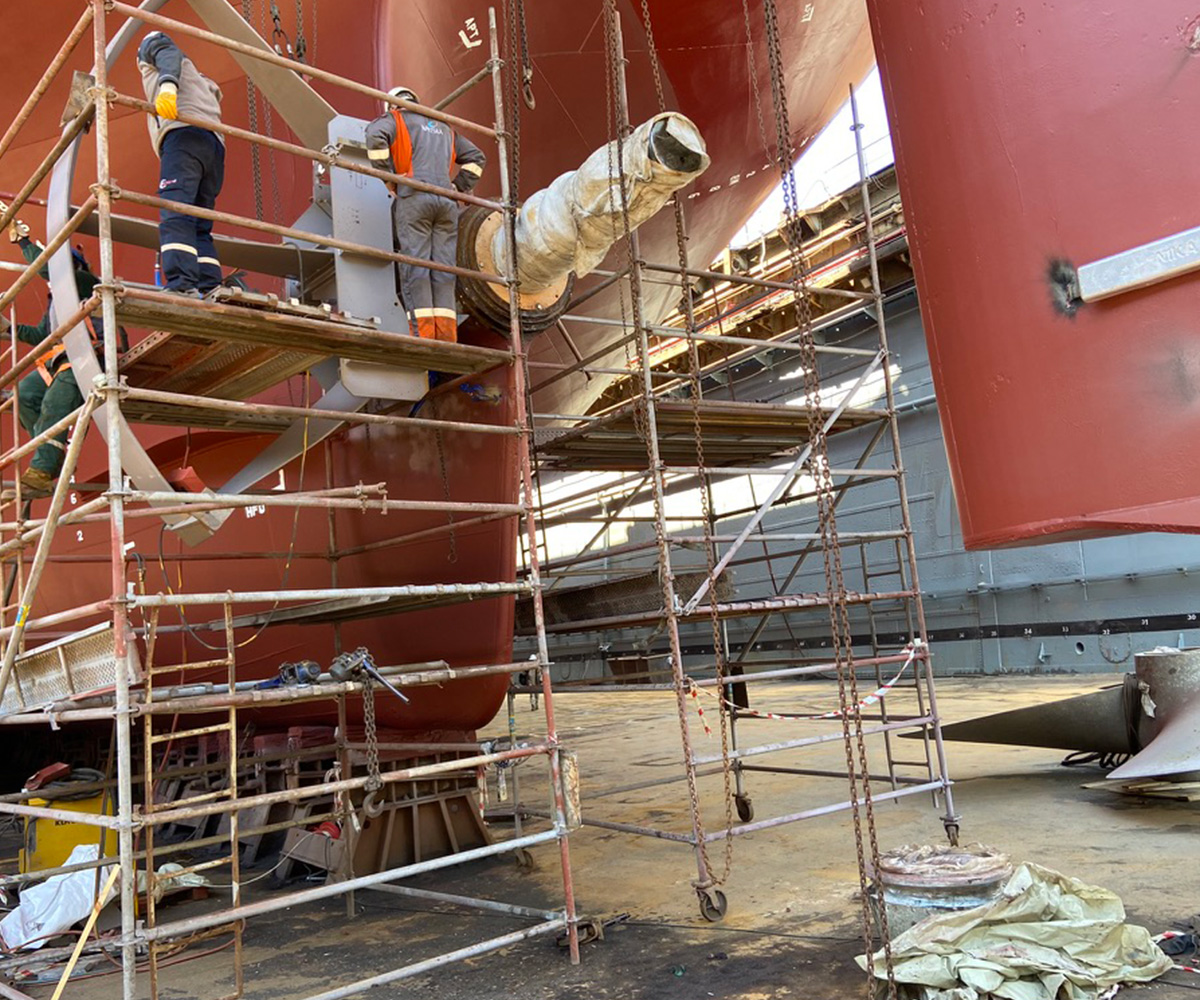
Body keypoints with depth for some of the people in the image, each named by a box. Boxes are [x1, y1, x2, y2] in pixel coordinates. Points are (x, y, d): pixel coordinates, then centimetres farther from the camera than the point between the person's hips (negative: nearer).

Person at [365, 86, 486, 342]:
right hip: (446, 202, 4)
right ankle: (446, 336, -12)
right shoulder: (444, 127, 32)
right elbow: (477, 157, 29)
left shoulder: (395, 118, 16)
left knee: (415, 267, -9)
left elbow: (376, 135, -6)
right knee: (442, 269, -2)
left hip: (414, 197, -4)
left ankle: (422, 333, -19)